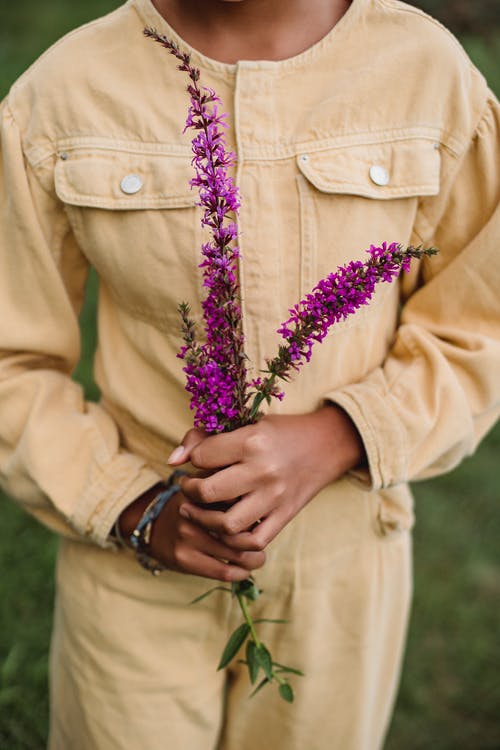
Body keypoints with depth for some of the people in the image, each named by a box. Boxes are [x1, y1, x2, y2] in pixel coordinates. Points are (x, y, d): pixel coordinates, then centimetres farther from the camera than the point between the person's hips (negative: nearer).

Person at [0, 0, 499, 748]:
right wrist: (134, 510, -16)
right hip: (136, 567, -1)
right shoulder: (61, 91, -12)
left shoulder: (431, 69, -11)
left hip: (344, 569, 2)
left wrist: (333, 440, -20)